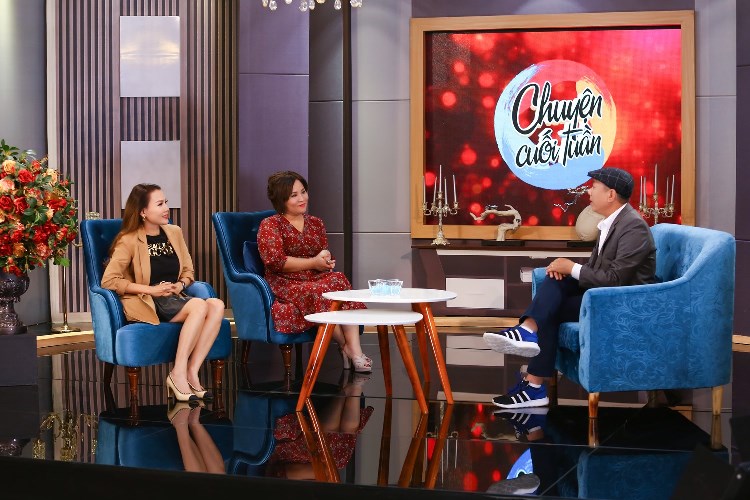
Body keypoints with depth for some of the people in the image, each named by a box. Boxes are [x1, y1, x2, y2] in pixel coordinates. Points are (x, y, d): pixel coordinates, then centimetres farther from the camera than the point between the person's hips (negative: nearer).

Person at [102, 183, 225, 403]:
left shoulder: (174, 232, 11)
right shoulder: (129, 241, -7)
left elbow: (188, 271, 20)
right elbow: (108, 281, -14)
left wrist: (180, 285, -4)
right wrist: (151, 290, -16)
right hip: (145, 306, -6)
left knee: (217, 305, -24)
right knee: (200, 305, -31)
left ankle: (191, 372, -24)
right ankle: (178, 375, -27)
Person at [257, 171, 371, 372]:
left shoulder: (316, 223, 20)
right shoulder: (270, 225, 3)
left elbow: (326, 256, 19)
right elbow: (275, 262, -10)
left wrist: (326, 261, -7)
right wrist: (313, 263, -11)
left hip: (318, 279, 5)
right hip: (286, 285, -4)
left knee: (339, 280, -31)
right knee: (321, 291, -36)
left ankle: (355, 350, -39)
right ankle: (346, 346, -24)